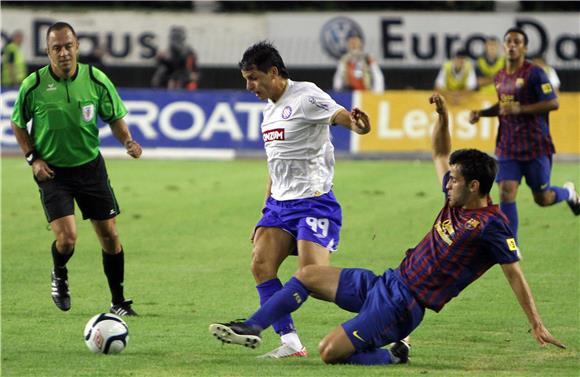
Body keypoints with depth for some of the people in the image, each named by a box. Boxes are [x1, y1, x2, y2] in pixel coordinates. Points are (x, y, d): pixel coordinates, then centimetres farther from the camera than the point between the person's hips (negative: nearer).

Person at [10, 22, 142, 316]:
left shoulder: (96, 80, -8)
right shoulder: (33, 85, -12)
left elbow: (115, 118, 5)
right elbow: (17, 124, 3)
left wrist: (128, 141, -15)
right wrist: (33, 158, -8)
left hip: (90, 166, 2)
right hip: (52, 171, -2)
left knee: (109, 235, 3)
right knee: (67, 237, -16)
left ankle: (118, 302, 19)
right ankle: (59, 276, 19)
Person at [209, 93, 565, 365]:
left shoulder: (491, 225, -18)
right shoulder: (456, 201, 7)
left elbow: (515, 273, -17)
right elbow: (440, 155, 21)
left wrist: (537, 324, -19)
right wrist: (443, 117, 6)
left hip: (403, 305, -9)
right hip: (387, 283, 9)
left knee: (330, 352, -17)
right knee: (309, 274, 9)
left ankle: (393, 355, 3)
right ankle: (252, 329, 14)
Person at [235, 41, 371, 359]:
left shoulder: (305, 96, -11)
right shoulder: (270, 108, 16)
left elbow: (340, 115, -27)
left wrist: (357, 124, -51)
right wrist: (266, 210, 24)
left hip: (313, 200, -9)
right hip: (280, 202, 9)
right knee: (261, 264, -9)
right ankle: (290, 342, -6)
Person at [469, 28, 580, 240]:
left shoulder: (534, 73, -11)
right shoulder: (500, 77, 10)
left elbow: (553, 103, -18)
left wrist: (520, 109, -25)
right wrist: (481, 113, 9)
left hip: (535, 146, -5)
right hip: (507, 147, 5)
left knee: (542, 199, 6)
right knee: (506, 193, -9)